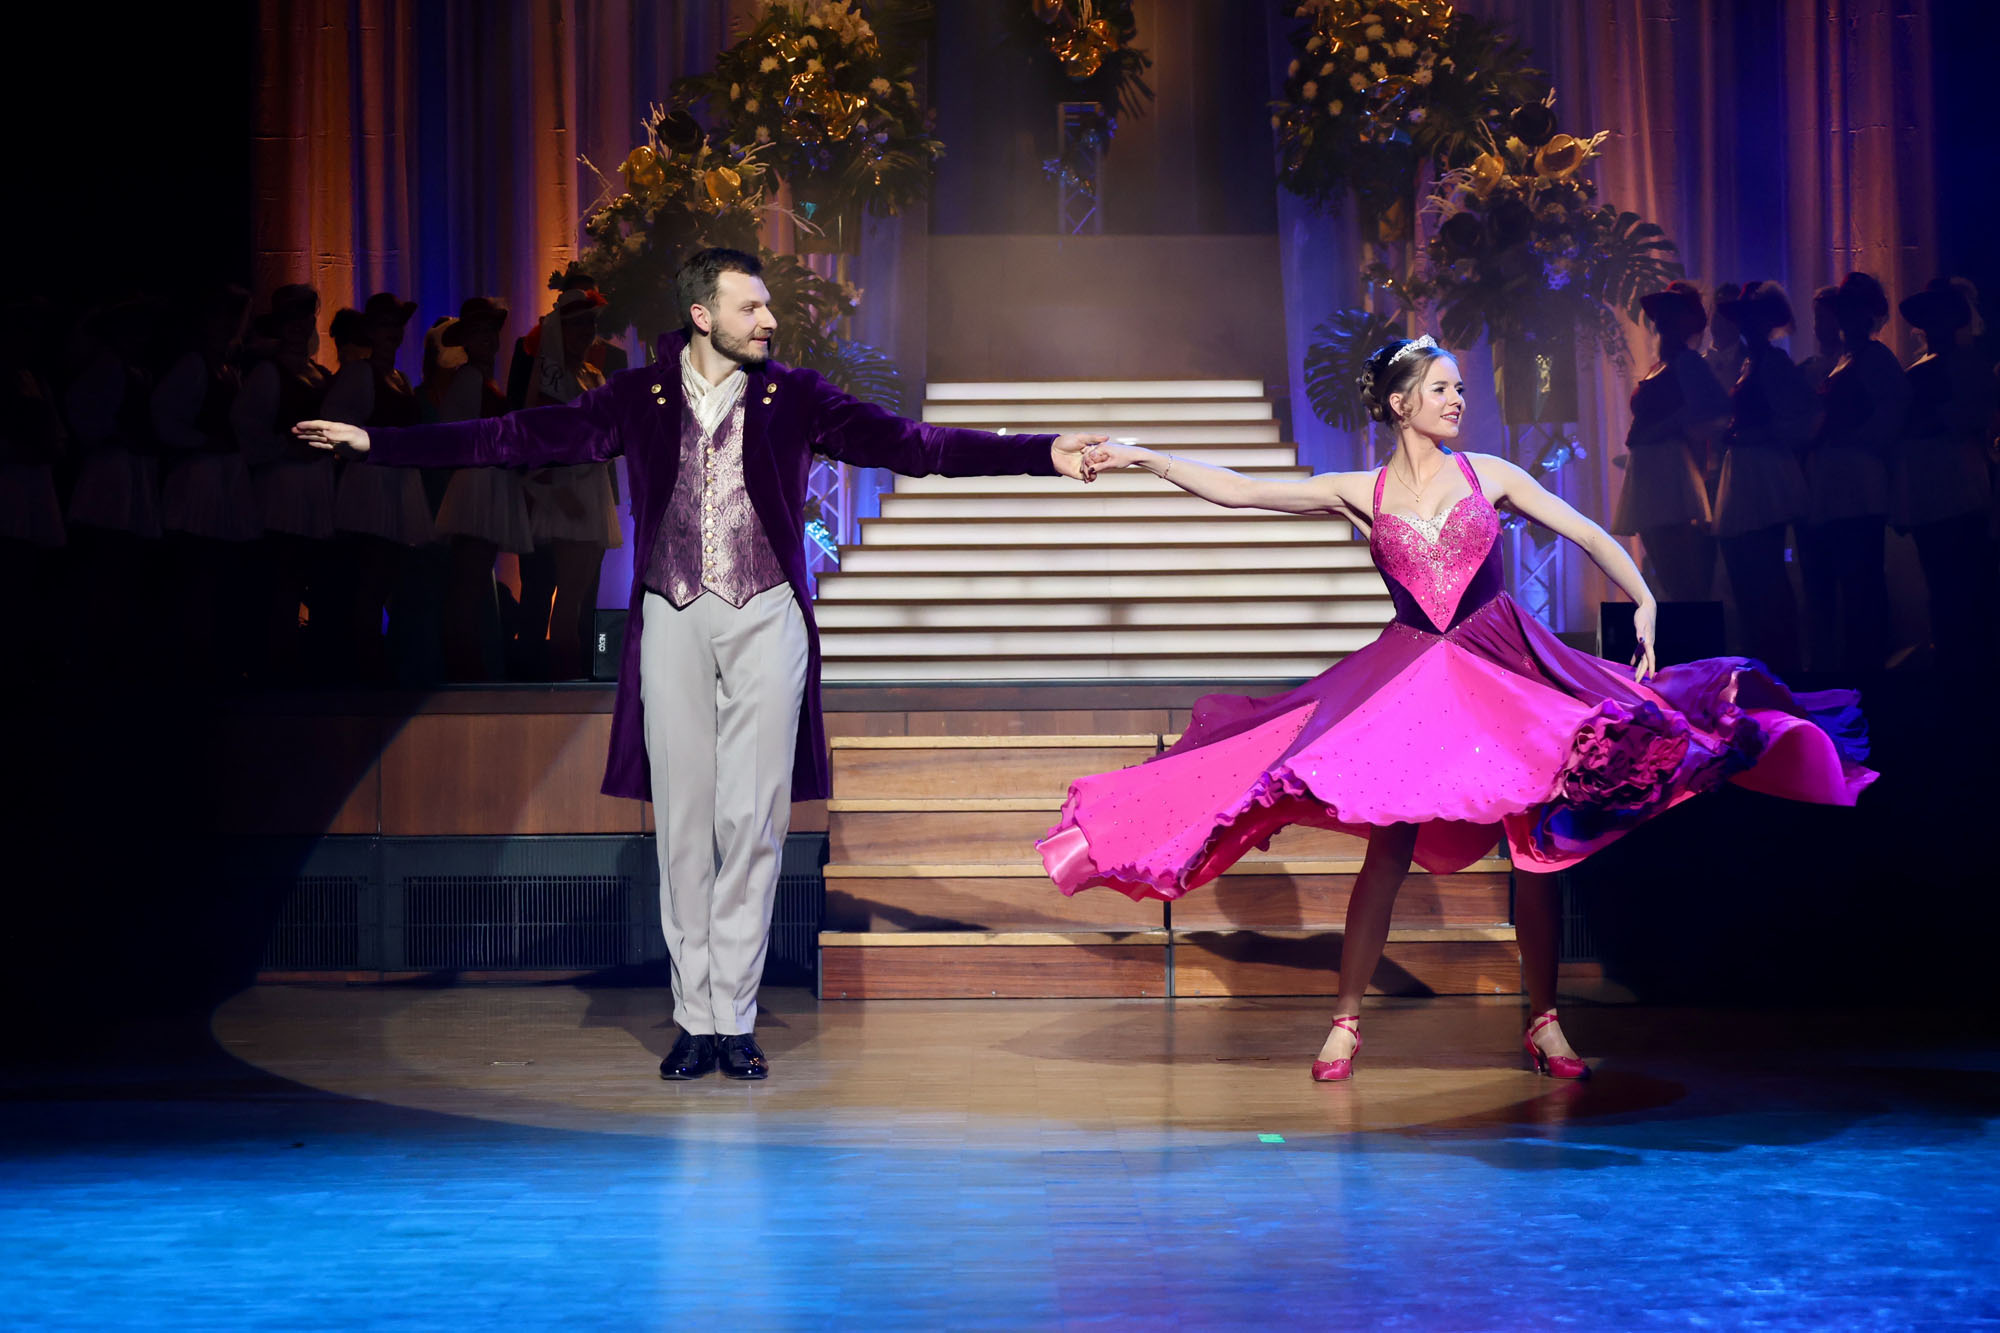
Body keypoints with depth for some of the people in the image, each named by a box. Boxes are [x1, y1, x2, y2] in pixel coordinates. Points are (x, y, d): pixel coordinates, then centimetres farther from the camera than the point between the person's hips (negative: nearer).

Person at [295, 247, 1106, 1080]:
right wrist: (375, 443, 0)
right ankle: (695, 1019, 9)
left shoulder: (795, 399, 4)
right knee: (683, 818, 1)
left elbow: (906, 443, -2)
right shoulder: (638, 399, 5)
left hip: (766, 618, 0)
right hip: (674, 618, 1)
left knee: (753, 817, -3)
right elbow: (523, 438, 4)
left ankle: (735, 1018, 5)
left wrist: (1042, 454, -11)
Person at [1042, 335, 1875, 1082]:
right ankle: (1346, 1022, 4)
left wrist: (1643, 601, -10)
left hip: (1503, 666, 1)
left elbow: (1587, 534, 4)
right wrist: (1144, 459, -3)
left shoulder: (1488, 475, 4)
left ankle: (1544, 1024, 6)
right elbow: (1237, 490, 2)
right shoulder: (1359, 494, 4)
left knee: (1534, 840, -4)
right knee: (1389, 847, -7)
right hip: (1408, 678, 0)